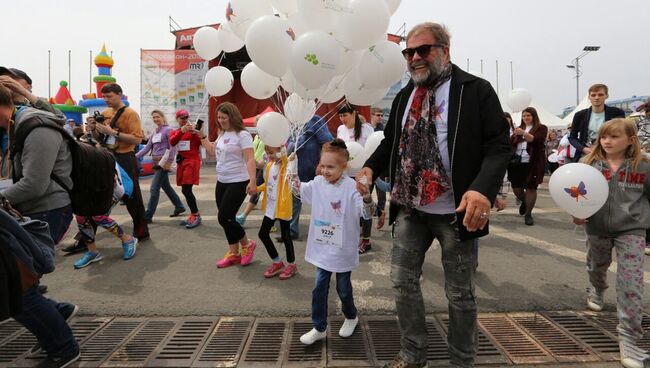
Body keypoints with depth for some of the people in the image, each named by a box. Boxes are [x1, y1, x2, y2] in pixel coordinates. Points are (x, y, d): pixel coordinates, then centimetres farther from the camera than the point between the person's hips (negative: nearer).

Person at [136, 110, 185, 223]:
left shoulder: (168, 130, -6)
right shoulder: (154, 133, 16)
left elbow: (173, 147, -13)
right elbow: (147, 148, 13)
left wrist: (169, 162, -20)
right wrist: (135, 157, 3)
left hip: (163, 162, -8)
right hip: (156, 162, 8)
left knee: (154, 188, -10)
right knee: (166, 187, 15)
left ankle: (148, 216, -7)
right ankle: (179, 206, 29)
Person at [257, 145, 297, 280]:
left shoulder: (285, 163, -12)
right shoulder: (269, 165, 9)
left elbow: (283, 153, -34)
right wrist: (256, 189, 5)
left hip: (282, 205, -8)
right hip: (270, 206, 8)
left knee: (285, 235, 3)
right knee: (263, 233, 10)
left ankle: (292, 265, 23)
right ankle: (277, 262, 26)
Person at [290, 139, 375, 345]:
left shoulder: (351, 188, -21)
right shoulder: (317, 183, -3)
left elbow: (367, 213, -27)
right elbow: (301, 191, 16)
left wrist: (366, 198, -47)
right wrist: (293, 177, -1)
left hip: (343, 250, -4)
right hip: (322, 248, 4)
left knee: (343, 288, 15)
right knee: (319, 288, 10)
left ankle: (351, 317, 44)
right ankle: (319, 328, 25)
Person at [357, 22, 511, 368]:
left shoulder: (476, 90, -5)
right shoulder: (404, 96, 12)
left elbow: (498, 146, -11)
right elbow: (391, 141, 19)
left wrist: (483, 189, -28)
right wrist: (371, 167, 0)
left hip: (456, 211, -5)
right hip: (410, 209, 5)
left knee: (459, 292, 10)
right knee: (402, 281, 10)